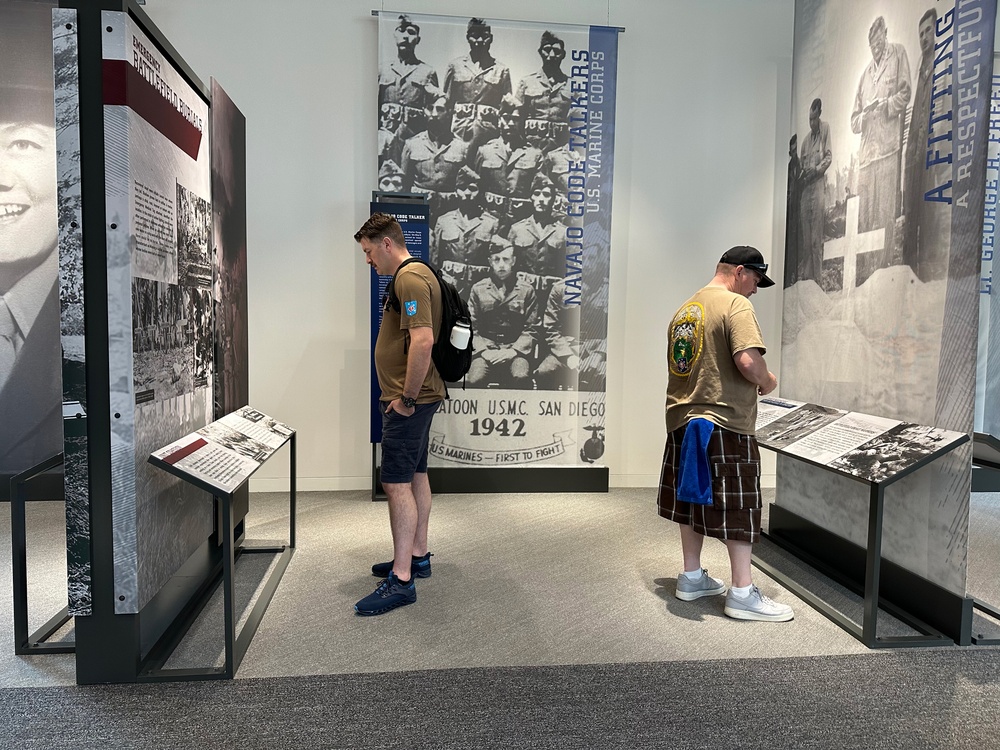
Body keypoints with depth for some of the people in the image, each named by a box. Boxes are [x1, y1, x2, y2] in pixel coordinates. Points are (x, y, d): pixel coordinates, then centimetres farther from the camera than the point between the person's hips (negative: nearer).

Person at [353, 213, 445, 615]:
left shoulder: (409, 278, -16)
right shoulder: (416, 274, 18)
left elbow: (423, 340, -28)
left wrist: (407, 398, -21)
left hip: (408, 401, -11)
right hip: (416, 397, 11)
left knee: (397, 482, -8)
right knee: (415, 476, 17)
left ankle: (401, 579, -3)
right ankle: (417, 556, 29)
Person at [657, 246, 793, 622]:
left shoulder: (684, 309, 15)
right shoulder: (736, 304, -11)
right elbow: (748, 361, -24)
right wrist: (767, 381, -3)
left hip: (683, 420, 8)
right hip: (724, 424, -8)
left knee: (694, 497, 16)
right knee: (737, 505, 0)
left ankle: (692, 577, 26)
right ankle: (742, 593, 7)